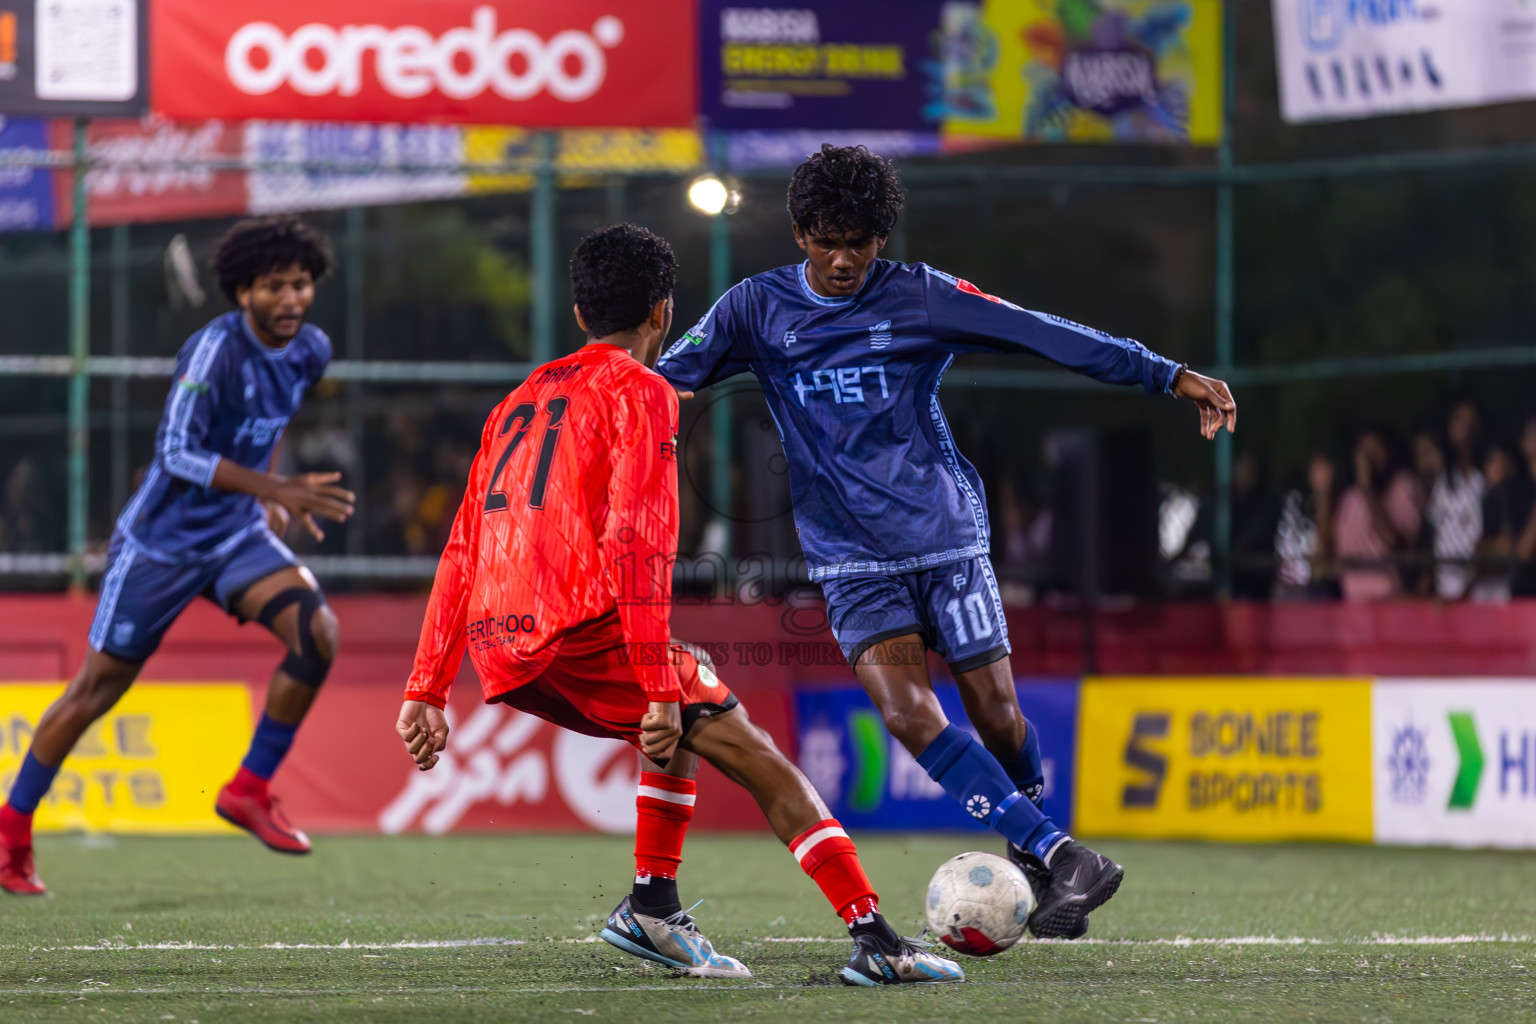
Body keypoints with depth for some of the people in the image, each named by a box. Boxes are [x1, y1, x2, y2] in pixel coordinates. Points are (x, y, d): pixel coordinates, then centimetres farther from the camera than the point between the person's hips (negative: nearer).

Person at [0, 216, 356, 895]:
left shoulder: (311, 351, -1)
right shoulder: (215, 349, -23)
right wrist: (273, 490, -36)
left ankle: (250, 790, -5)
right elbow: (176, 452, -29)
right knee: (99, 686, 3)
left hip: (236, 534, 6)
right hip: (161, 539, -5)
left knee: (317, 630, -19)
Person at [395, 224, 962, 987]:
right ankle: (876, 943, -13)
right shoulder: (639, 392, 2)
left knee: (681, 716, 30)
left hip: (499, 652, 8)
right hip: (581, 630, -7)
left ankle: (653, 906, 18)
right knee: (758, 758, -4)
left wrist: (425, 690, 22)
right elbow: (638, 544, -11)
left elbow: (461, 554, 22)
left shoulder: (520, 401, 25)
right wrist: (659, 688, -15)